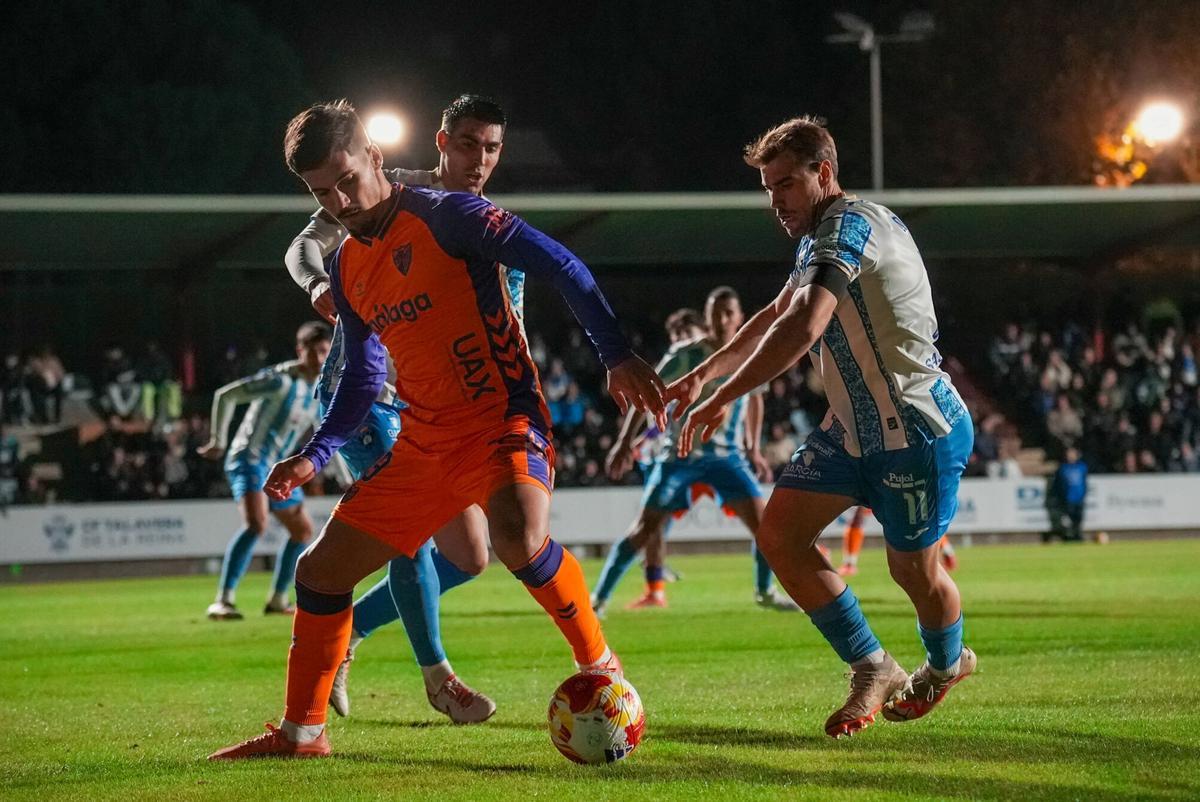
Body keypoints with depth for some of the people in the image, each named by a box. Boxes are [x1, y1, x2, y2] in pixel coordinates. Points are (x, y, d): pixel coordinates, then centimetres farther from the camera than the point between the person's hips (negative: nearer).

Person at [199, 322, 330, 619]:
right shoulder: (282, 381, -17)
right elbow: (225, 395, -14)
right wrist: (219, 441, -11)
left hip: (276, 467, 9)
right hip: (250, 460, -9)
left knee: (302, 529, 18)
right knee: (255, 523, -29)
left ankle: (277, 600, 30)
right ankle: (223, 601, -34)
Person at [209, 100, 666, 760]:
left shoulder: (444, 216, -10)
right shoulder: (346, 267, 12)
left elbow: (560, 267, -13)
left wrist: (617, 356, -20)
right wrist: (315, 457, 14)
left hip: (503, 416, -7)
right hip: (423, 444, 7)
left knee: (518, 536, -37)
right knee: (319, 571, 5)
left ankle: (600, 665, -15)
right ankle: (302, 731, 20)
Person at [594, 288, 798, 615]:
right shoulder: (685, 356, -12)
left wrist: (753, 450, 19)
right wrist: (625, 443, -12)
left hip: (727, 455, 3)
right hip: (679, 455, -3)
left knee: (762, 521, -9)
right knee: (645, 528, -7)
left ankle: (765, 592, 15)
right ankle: (599, 598, 1)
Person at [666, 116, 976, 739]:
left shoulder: (849, 226, -20)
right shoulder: (820, 238, 12)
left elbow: (802, 328, -33)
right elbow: (775, 317, 26)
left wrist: (723, 397, -34)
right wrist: (702, 375, 16)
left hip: (917, 430, -9)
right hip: (852, 429, 9)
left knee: (913, 570, 4)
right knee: (779, 534, -3)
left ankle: (946, 665, 37)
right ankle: (873, 669, 8)